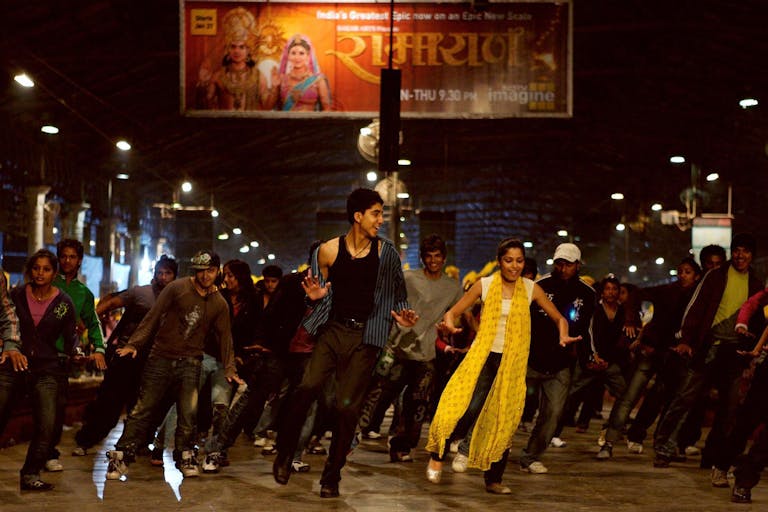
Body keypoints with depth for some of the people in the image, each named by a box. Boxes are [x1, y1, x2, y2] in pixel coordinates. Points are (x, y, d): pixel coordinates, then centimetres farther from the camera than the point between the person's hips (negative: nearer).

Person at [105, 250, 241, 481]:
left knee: (188, 413, -4)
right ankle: (121, 455, 2)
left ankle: (186, 456, 14)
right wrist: (134, 344, -12)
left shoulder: (219, 304, 7)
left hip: (190, 361, 2)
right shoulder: (177, 288, -3)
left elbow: (224, 336, 13)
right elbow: (153, 317, -4)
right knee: (144, 409, -2)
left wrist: (229, 369, 7)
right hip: (161, 357, -2)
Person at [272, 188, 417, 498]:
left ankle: (331, 477, 13)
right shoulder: (328, 251, 1)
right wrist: (315, 296, -9)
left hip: (364, 337, 0)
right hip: (332, 330, 0)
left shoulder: (386, 252, 2)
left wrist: (402, 315, -7)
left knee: (348, 406, -2)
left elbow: (398, 295, 13)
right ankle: (284, 455, -3)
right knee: (308, 387, -21)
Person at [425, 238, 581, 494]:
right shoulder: (485, 285, 0)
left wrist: (563, 336, -12)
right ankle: (437, 456, 0)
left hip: (514, 362, 2)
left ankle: (494, 479, 15)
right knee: (469, 410, -19)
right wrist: (449, 324, -22)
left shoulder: (531, 289, 3)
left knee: (504, 421, 4)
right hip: (485, 356, -2)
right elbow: (453, 312, 1)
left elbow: (558, 318, 10)